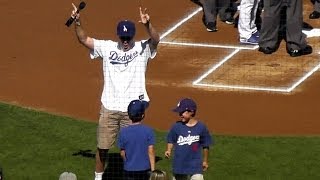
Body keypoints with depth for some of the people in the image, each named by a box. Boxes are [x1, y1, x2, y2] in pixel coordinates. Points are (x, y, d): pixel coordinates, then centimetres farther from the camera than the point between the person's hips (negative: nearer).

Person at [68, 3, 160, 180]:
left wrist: (147, 25, -42)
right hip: (109, 107, 2)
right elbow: (84, 39, -2)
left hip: (133, 109, -2)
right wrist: (77, 23, -20)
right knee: (102, 147, 8)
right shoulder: (107, 47, 3)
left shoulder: (143, 49, -3)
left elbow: (155, 40, -22)